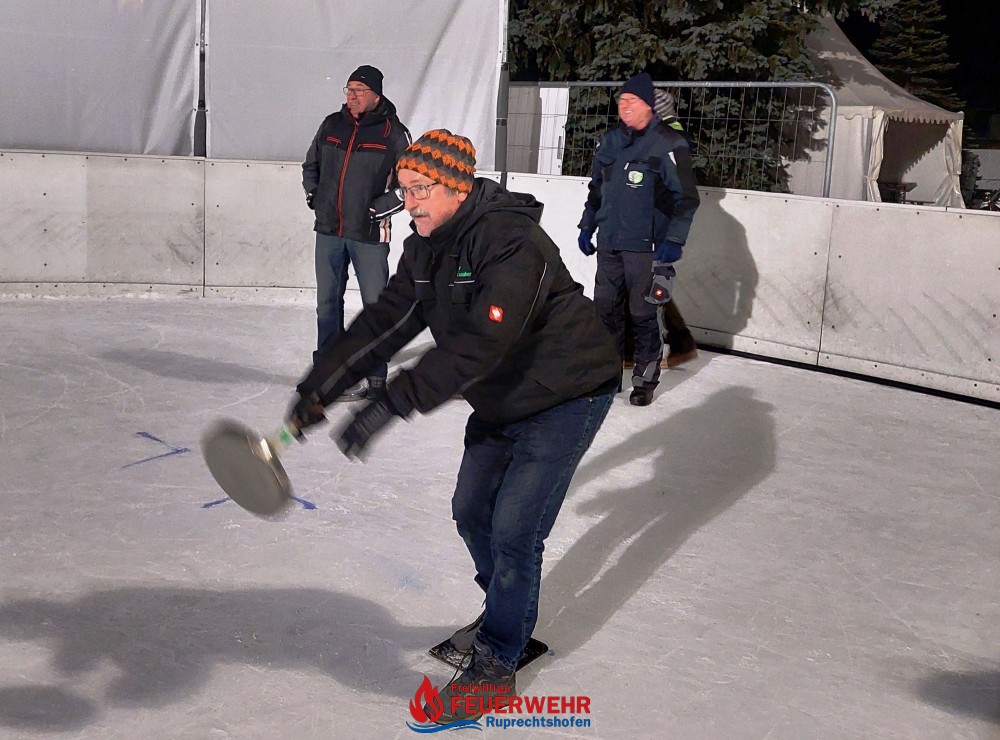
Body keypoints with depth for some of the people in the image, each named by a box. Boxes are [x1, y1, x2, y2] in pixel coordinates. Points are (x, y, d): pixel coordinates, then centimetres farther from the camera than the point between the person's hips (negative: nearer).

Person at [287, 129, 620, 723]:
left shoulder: (512, 243, -30)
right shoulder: (428, 245, -2)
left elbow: (479, 345, -39)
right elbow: (387, 321, -6)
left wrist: (391, 405, -42)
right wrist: (321, 386, -18)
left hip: (566, 394, -9)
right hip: (502, 400, 9)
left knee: (513, 531, -9)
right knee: (472, 512, 15)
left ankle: (496, 666, 9)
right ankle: (508, 614, 40)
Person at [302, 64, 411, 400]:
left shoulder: (393, 133, -6)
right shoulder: (331, 125, 8)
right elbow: (311, 165, 22)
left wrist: (380, 207, -12)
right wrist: (313, 193, 8)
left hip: (369, 234, -5)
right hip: (328, 230, 5)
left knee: (375, 305, 0)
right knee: (327, 302, 12)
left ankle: (376, 377, 7)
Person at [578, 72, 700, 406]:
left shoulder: (669, 144, -10)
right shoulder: (610, 141, 10)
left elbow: (687, 197, -10)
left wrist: (674, 240, -16)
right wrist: (587, 226, 20)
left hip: (646, 247, -6)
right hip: (608, 243, 6)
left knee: (642, 315, 0)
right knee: (606, 311, 11)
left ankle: (645, 380, 13)